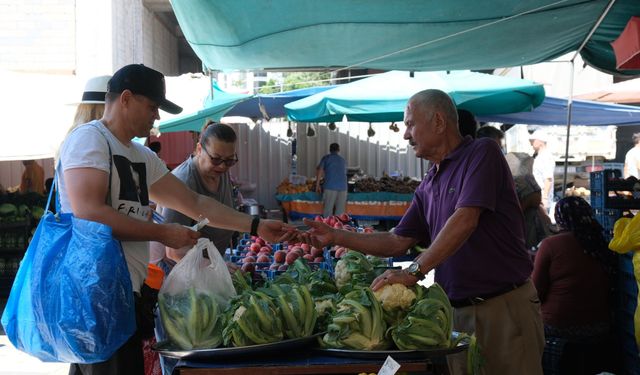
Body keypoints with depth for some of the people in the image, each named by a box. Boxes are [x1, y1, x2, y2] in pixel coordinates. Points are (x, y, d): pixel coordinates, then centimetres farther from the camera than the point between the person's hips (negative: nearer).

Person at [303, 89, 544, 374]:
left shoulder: (482, 154, -8)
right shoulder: (429, 186, 14)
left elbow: (464, 222, -20)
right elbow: (398, 242, 17)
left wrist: (414, 271, -22)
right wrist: (335, 236, 11)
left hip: (505, 307, -6)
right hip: (457, 311, 7)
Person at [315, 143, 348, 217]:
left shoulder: (326, 158, 10)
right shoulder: (343, 160, 22)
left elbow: (319, 170, 0)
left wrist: (317, 185, 3)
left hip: (330, 186, -3)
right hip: (342, 187, 3)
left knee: (327, 209, -2)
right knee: (340, 211, 4)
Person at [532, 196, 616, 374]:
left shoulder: (550, 244, -12)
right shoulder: (603, 245, 0)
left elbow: (537, 291, -7)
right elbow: (606, 289, 13)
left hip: (557, 326, -5)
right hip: (599, 329, 5)